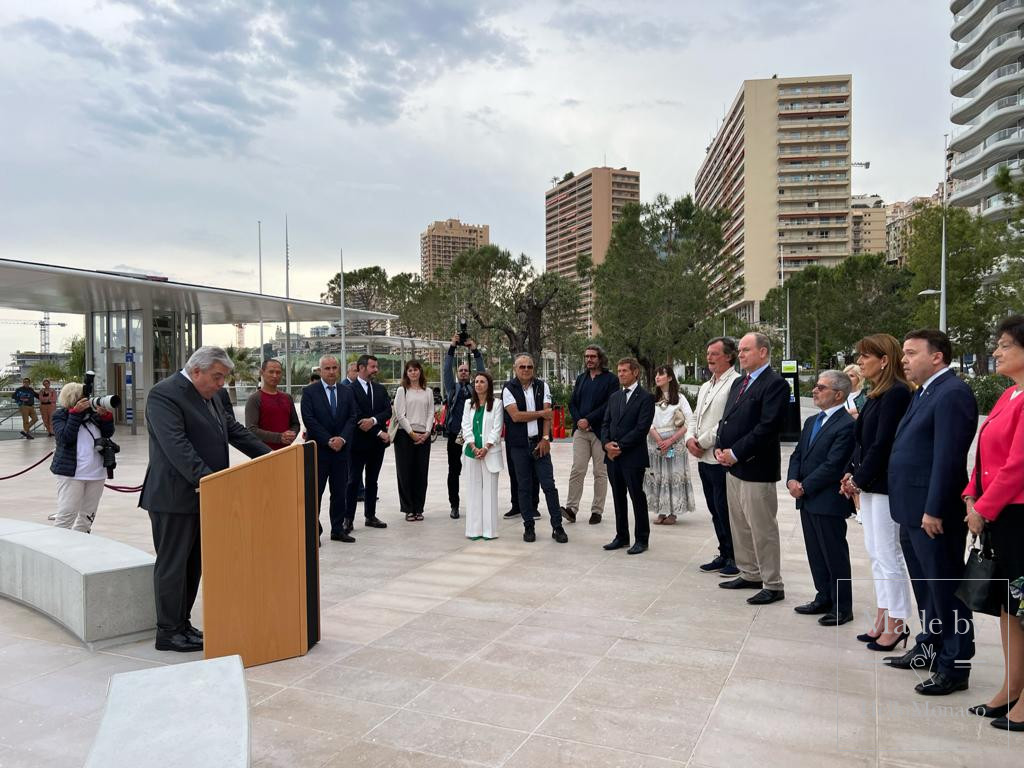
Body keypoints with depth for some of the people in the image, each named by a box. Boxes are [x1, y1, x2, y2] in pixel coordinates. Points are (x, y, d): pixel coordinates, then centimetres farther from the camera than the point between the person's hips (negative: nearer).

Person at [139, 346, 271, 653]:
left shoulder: (209, 395, 13)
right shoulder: (164, 394, -15)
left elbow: (233, 430, 16)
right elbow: (175, 443, -25)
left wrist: (269, 457, 7)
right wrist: (204, 477, -34)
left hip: (200, 495, 9)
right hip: (174, 498, -9)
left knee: (194, 564, 13)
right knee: (173, 565, 1)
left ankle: (182, 624, 24)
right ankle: (168, 632, 12)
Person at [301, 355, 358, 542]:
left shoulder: (347, 392, 9)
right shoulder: (309, 392, -3)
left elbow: (352, 418, 3)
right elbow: (309, 420, -10)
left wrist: (342, 438, -12)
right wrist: (328, 441, -14)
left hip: (341, 449, 4)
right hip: (318, 449, -4)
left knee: (340, 492, 9)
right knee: (315, 492, 2)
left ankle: (338, 529, 18)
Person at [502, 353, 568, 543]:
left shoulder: (542, 386, 6)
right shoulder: (508, 389, -1)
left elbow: (547, 414, -1)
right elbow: (516, 415, -12)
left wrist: (545, 438, -10)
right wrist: (540, 413, -6)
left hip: (540, 443, 1)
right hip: (519, 445, -1)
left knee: (549, 485, -2)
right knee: (524, 488, 6)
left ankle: (557, 527, 5)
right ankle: (528, 527, 16)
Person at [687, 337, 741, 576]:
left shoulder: (735, 383, -12)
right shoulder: (705, 386, 18)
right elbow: (695, 417, 20)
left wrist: (702, 442, -14)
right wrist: (690, 439, 1)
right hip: (704, 459, 9)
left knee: (725, 510, -2)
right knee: (715, 510, 15)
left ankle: (735, 558, 11)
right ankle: (724, 555, 25)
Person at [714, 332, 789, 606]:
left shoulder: (775, 384, -12)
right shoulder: (739, 383, 16)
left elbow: (768, 426, -20)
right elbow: (726, 418, 17)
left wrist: (735, 453, -18)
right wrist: (720, 447, 0)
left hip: (757, 468, -9)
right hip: (734, 466, 9)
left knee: (763, 528, -2)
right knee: (739, 526, 17)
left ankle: (773, 585, 9)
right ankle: (749, 574, 31)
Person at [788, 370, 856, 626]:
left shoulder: (846, 425, -15)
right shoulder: (811, 422, 14)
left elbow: (833, 465, -19)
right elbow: (798, 454, 15)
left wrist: (804, 486, -15)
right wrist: (792, 480, -2)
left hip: (828, 501, -8)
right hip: (807, 500, 8)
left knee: (835, 555, 3)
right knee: (815, 553, 16)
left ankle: (842, 607, 14)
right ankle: (824, 598, 29)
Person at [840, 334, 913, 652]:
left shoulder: (896, 393, -15)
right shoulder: (876, 394, 12)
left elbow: (882, 443, -19)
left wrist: (859, 479, -12)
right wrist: (852, 474, 5)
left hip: (885, 484, -10)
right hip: (868, 483, 10)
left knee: (888, 555, 0)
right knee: (876, 554, 14)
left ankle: (897, 624, 12)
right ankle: (882, 621, 24)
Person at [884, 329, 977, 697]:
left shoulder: (952, 393, -16)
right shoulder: (924, 392, 15)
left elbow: (948, 458, -22)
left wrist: (934, 511, -22)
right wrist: (913, 510, 15)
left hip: (933, 513, -10)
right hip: (913, 512, 10)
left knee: (945, 588, 2)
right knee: (926, 587, 20)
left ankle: (955, 666, 13)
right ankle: (930, 647, 34)